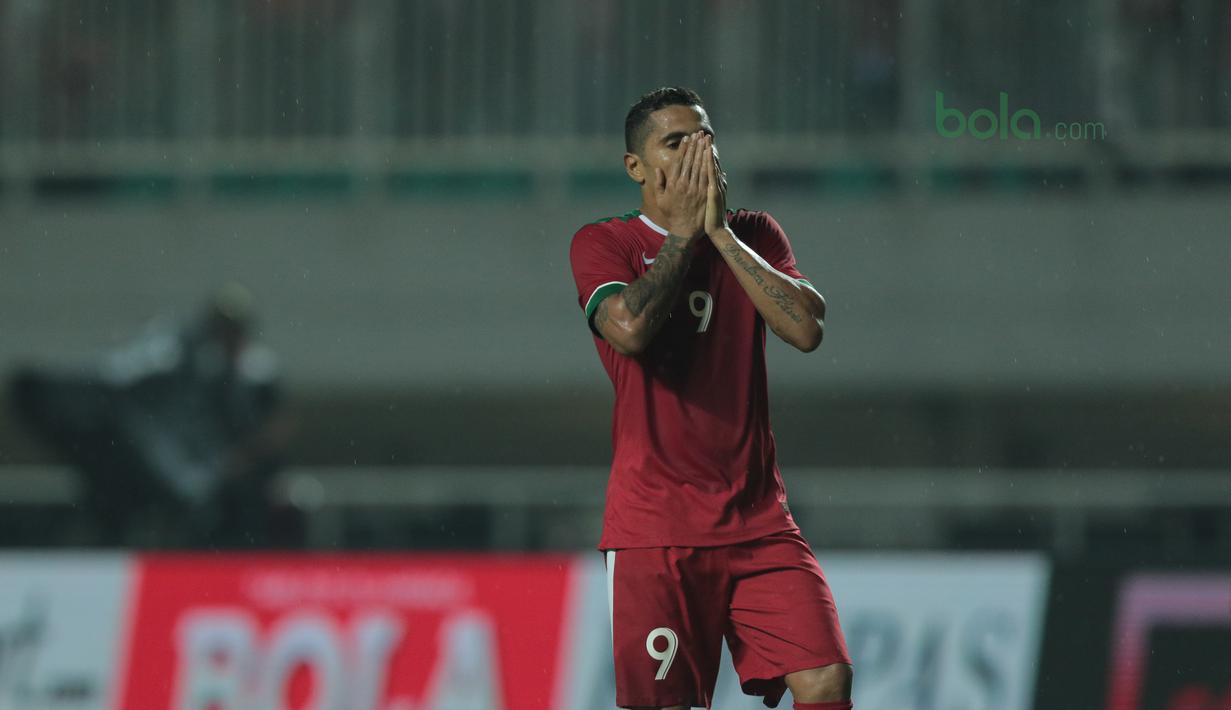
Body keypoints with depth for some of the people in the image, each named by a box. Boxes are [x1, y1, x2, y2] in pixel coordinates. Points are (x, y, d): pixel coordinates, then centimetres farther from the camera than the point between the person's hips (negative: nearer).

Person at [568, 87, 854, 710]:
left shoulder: (753, 237, 10)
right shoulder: (603, 244, 0)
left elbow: (806, 328, -7)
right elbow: (629, 328, -21)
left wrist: (721, 232, -7)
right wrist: (682, 231, -9)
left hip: (757, 518, 3)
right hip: (653, 528, -3)